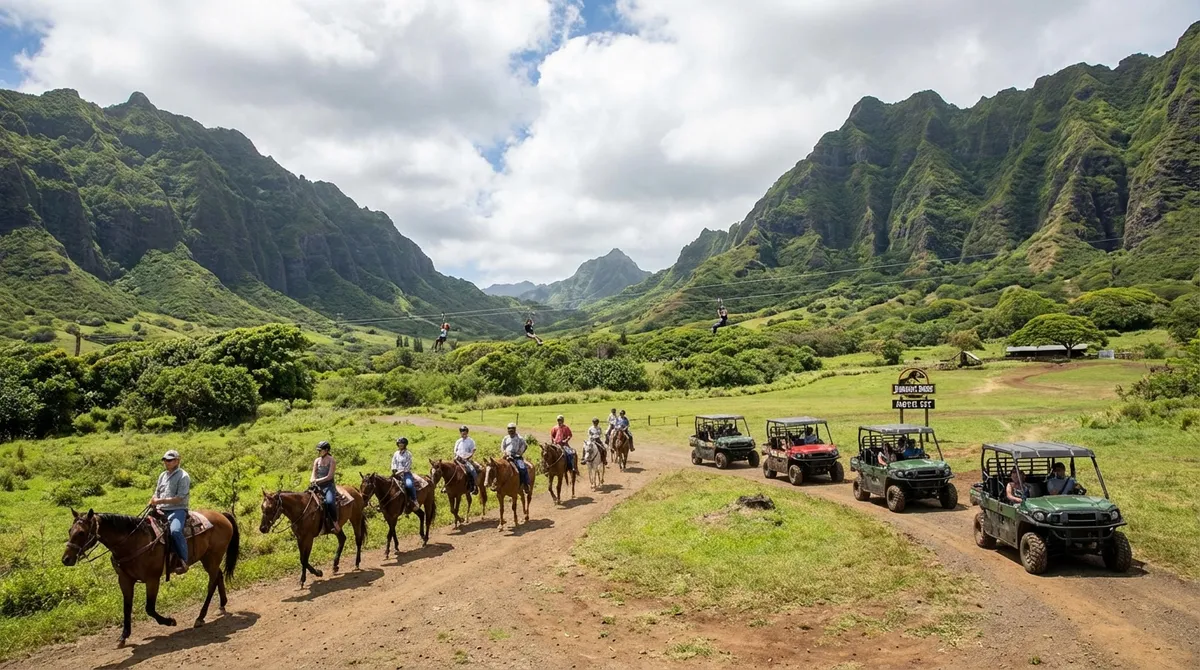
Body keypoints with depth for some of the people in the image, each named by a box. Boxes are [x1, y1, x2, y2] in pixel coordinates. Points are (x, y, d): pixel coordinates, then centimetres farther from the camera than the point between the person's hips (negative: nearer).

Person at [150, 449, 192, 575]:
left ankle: (183, 562, -29)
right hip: (161, 511, 8)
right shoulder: (162, 475, 18)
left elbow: (180, 498, -14)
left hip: (177, 510, -8)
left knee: (175, 531, -35)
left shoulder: (183, 476, -6)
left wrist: (161, 501, -20)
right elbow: (157, 493, 25)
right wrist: (153, 501, 2)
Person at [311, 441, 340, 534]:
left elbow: (329, 476, -12)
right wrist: (312, 480, -15)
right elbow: (313, 475, 7)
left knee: (329, 502, -32)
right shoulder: (317, 461, 11)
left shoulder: (332, 461, -5)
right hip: (318, 486, 6)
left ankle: (335, 523, -21)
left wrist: (318, 480, -21)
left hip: (329, 486, -6)